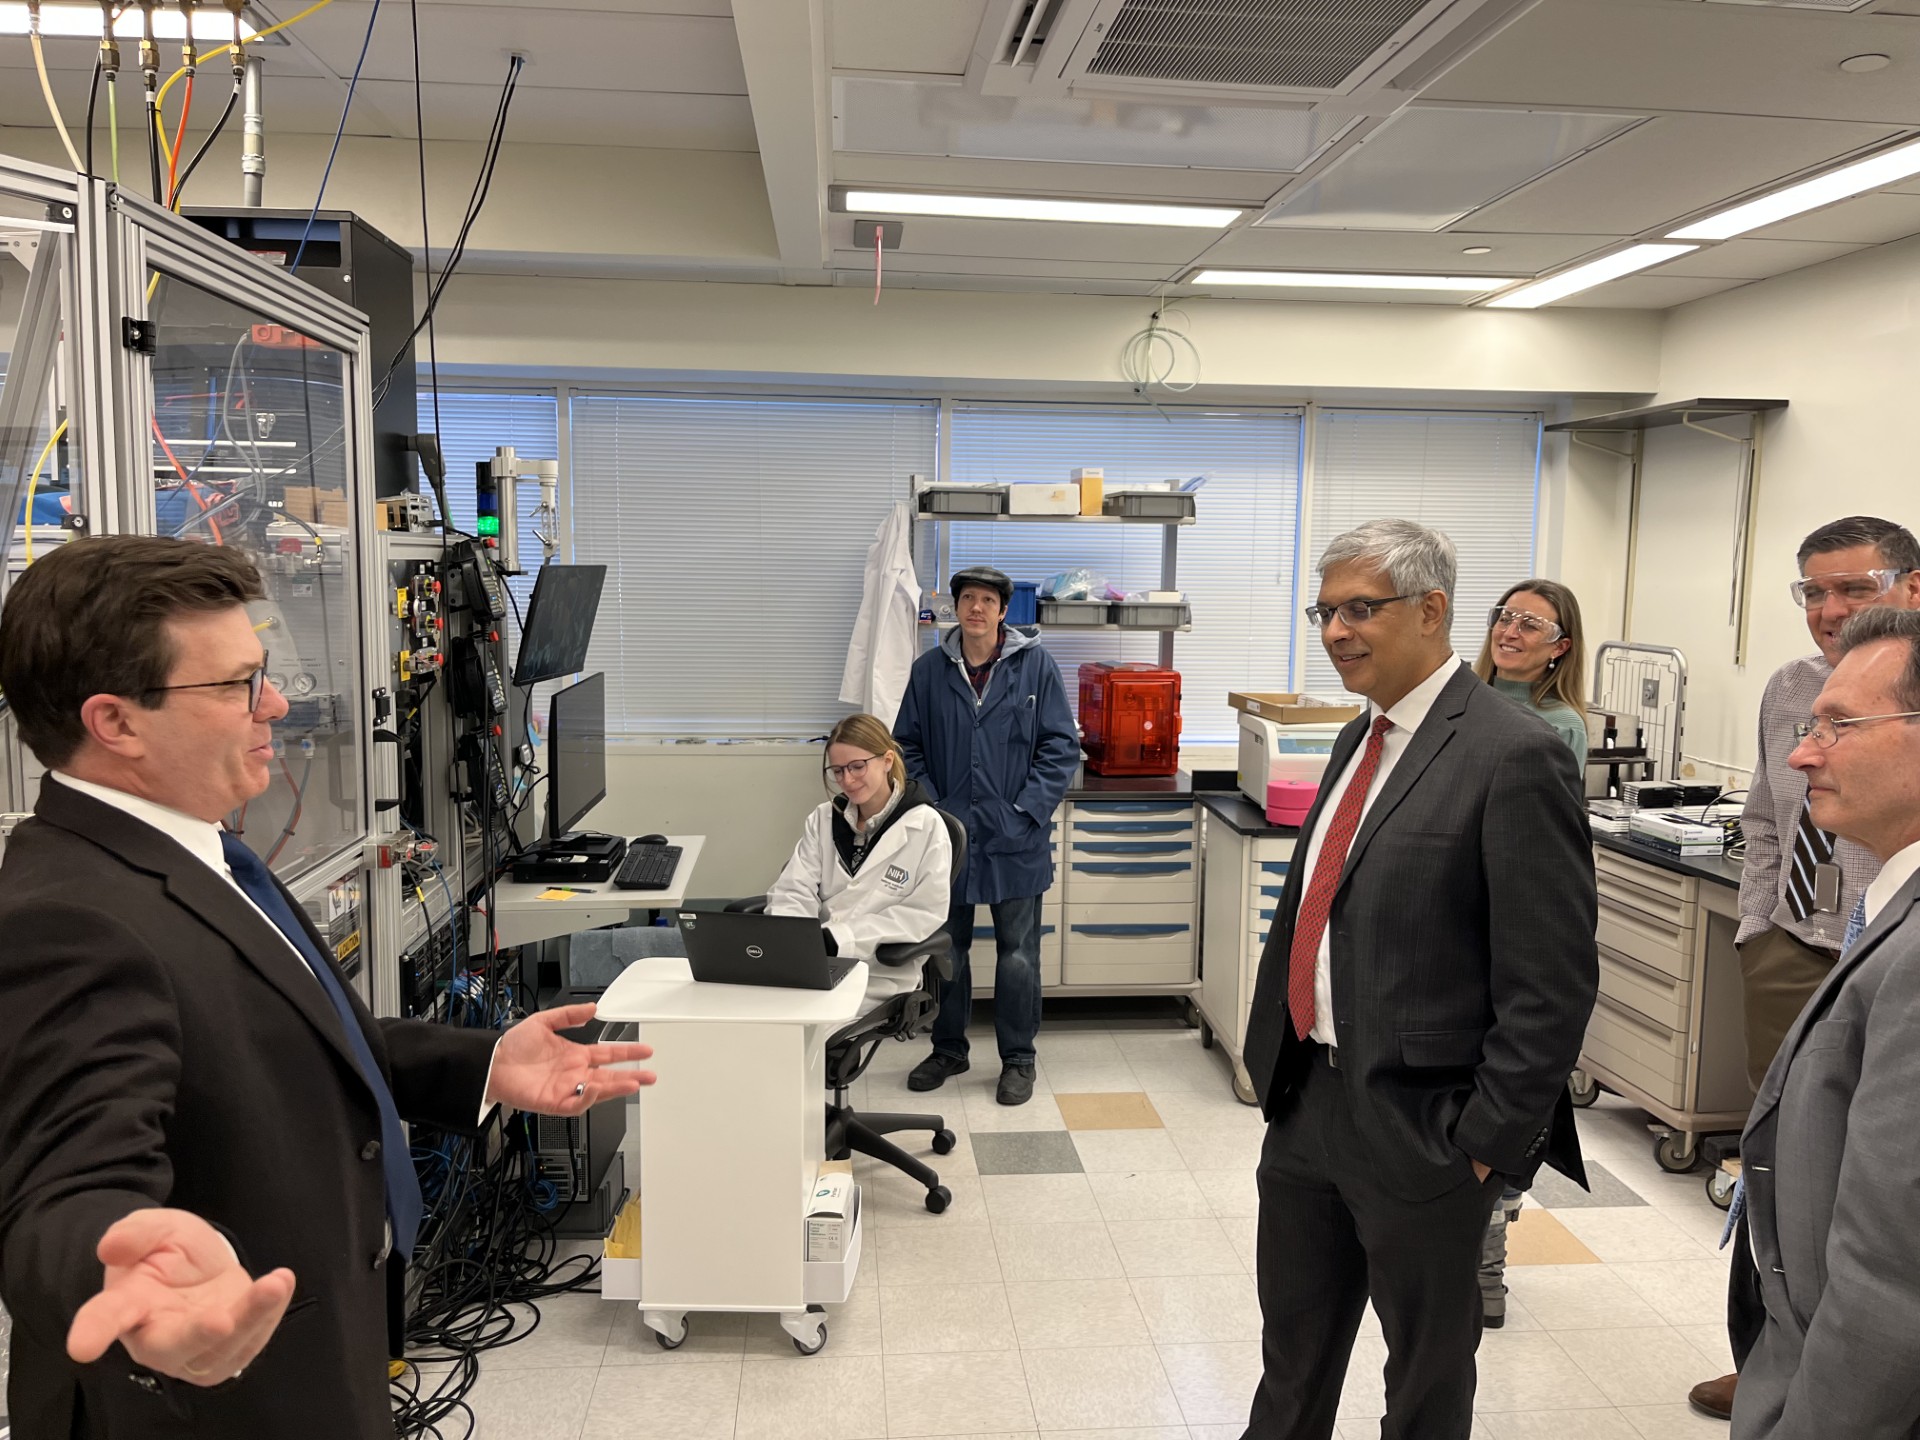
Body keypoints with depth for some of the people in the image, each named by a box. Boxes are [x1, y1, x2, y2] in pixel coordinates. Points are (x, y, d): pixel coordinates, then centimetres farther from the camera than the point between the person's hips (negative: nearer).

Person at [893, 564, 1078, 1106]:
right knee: (947, 948, 15)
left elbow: (1062, 748, -4)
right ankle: (948, 1049, 32)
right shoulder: (929, 670, 1)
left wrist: (1025, 812, -12)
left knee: (1018, 954, 7)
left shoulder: (1036, 666, -4)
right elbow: (908, 747, 6)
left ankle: (1018, 1058, 23)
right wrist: (931, 810, -5)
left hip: (1015, 840, -2)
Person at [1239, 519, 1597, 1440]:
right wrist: (1276, 1060, 13)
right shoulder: (1363, 736, 8)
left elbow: (1552, 984, -18)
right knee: (1292, 1346, 23)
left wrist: (1488, 1141, -15)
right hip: (1307, 1099, 7)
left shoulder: (1514, 757, -18)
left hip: (1419, 1125, -7)